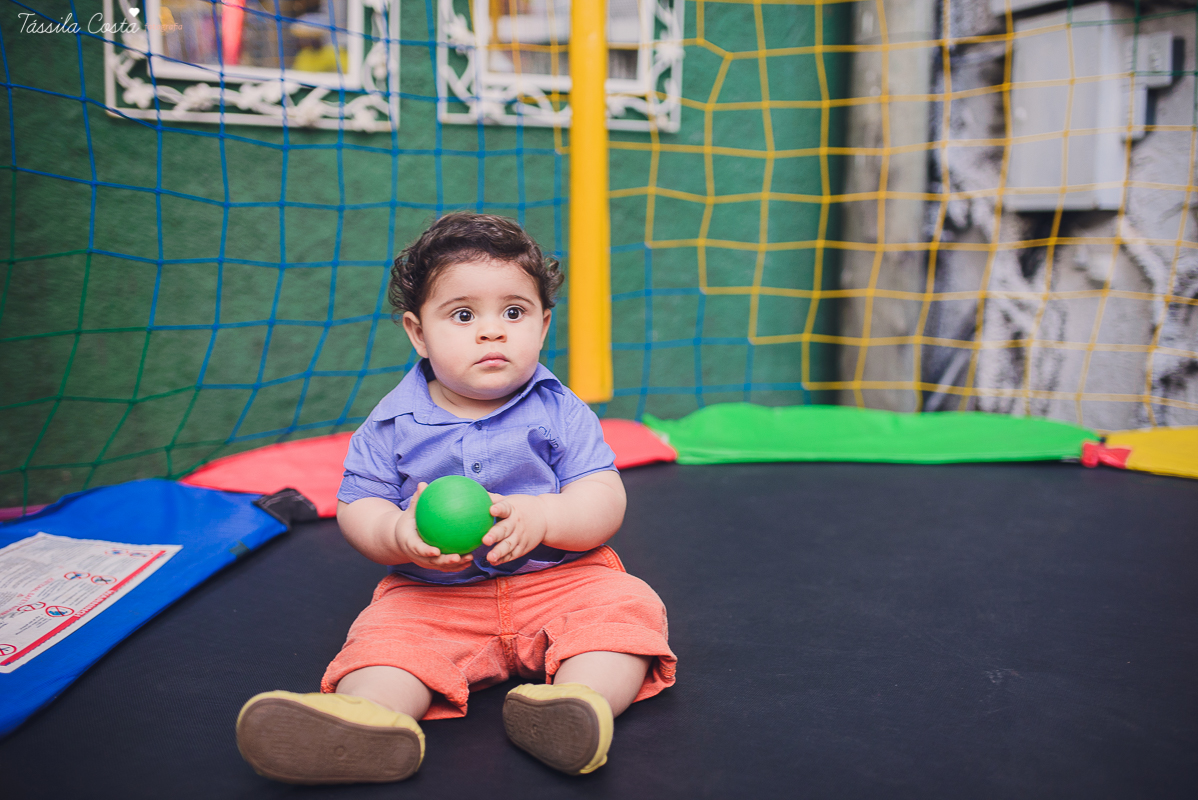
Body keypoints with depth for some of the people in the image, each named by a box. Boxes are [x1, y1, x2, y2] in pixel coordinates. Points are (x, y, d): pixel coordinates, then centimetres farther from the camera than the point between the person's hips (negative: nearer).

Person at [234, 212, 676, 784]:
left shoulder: (560, 413, -1)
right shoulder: (392, 424, 1)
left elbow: (605, 502, -7)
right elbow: (358, 506, 0)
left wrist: (542, 518, -27)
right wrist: (399, 534, -23)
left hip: (557, 579, 0)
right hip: (432, 594, 1)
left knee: (625, 605, -24)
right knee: (385, 633, -25)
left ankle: (580, 703, -45)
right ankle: (359, 723, -50)